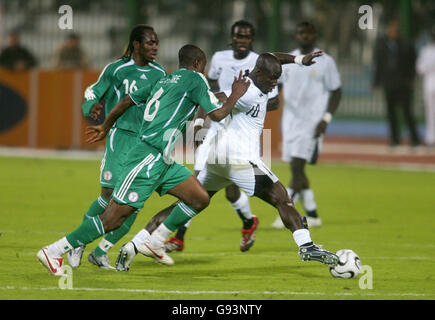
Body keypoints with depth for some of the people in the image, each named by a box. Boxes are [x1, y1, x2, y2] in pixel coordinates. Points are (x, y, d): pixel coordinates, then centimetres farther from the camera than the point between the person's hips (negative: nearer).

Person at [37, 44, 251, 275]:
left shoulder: (164, 81, 20)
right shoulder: (194, 79, -3)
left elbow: (127, 101, 24)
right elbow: (217, 114, -6)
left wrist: (106, 126, 37)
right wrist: (236, 95, 11)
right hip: (148, 158, -10)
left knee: (200, 199, 10)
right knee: (113, 219, -11)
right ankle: (53, 252, -8)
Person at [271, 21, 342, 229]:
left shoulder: (325, 62, -3)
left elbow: (336, 91, -1)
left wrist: (326, 119, -11)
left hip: (312, 123, -6)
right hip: (290, 121, 6)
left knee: (297, 167, -14)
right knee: (296, 169, 7)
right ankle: (313, 215, 17)